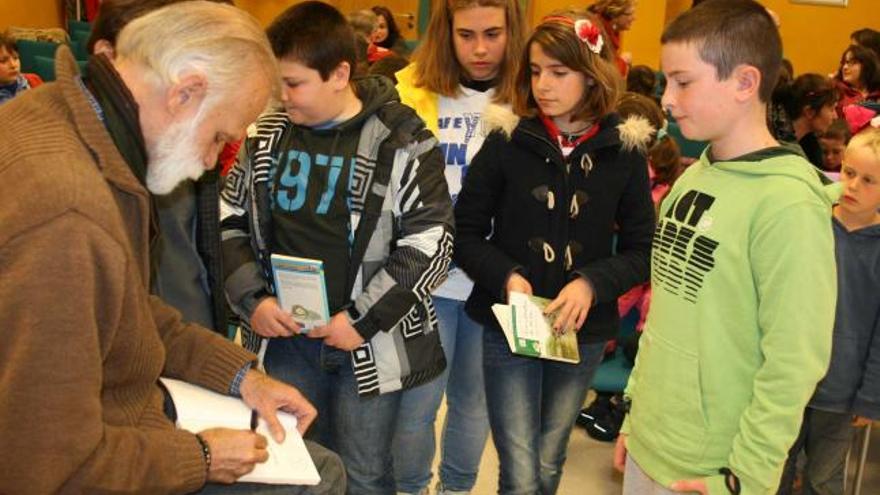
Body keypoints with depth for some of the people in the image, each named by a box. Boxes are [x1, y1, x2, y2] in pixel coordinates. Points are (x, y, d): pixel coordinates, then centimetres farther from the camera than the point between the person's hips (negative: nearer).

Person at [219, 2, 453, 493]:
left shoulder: (401, 141, -11)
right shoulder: (268, 134, 2)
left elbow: (430, 241, -13)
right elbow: (232, 220, 9)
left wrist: (364, 319, -16)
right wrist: (252, 299, -4)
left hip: (370, 342, -4)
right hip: (288, 336, 4)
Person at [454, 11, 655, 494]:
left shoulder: (624, 152, -3)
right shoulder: (507, 140, -6)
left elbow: (641, 251, 0)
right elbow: (465, 232, -2)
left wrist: (592, 283, -18)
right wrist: (505, 276, -18)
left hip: (582, 334, 2)